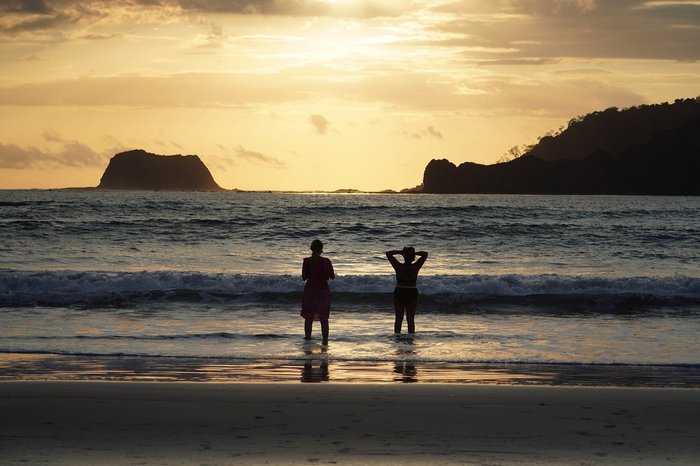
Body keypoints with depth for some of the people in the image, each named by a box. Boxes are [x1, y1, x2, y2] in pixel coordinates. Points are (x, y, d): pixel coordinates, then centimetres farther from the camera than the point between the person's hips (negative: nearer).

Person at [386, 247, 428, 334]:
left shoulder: (399, 267, -14)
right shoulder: (415, 267, -12)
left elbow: (388, 253, -4)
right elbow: (425, 254, -1)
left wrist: (400, 252, -2)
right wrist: (414, 253, -5)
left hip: (399, 294, 0)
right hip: (412, 294, 0)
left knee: (398, 319, 8)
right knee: (411, 319, 7)